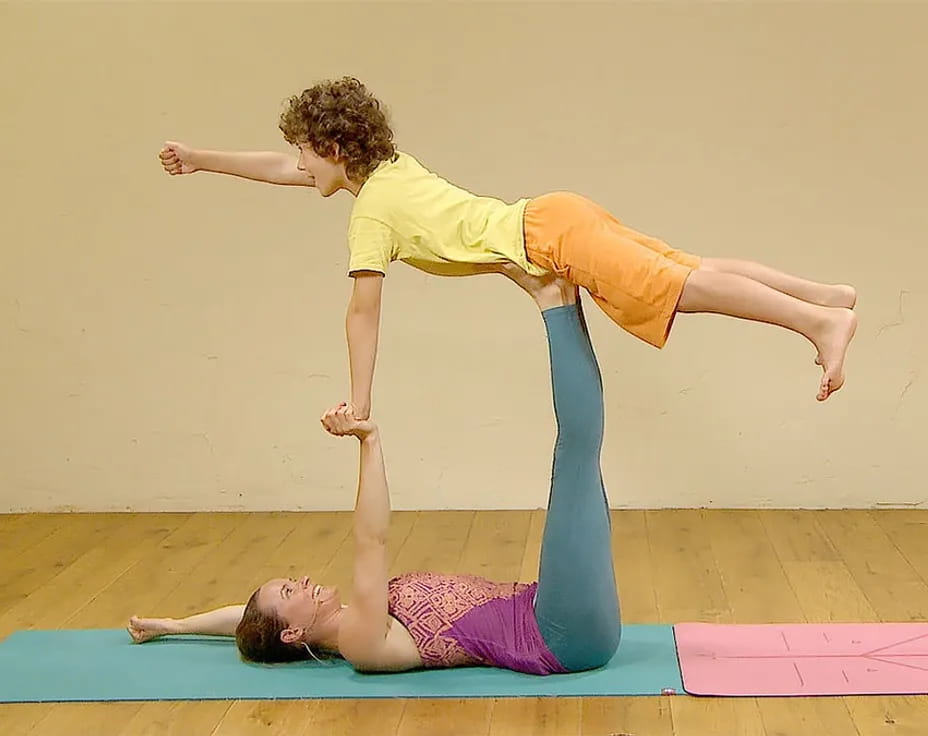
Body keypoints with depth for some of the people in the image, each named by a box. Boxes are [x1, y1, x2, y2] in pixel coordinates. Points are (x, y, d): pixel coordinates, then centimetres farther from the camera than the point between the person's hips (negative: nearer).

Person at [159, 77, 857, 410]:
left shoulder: (370, 213, -8)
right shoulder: (391, 165, 17)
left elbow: (363, 312, -9)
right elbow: (280, 169, 28)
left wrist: (359, 406, -4)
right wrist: (198, 159, 32)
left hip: (550, 237, -8)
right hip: (555, 214, 8)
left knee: (687, 288, -12)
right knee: (691, 273, 9)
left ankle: (823, 322, -14)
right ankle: (828, 295, 11)